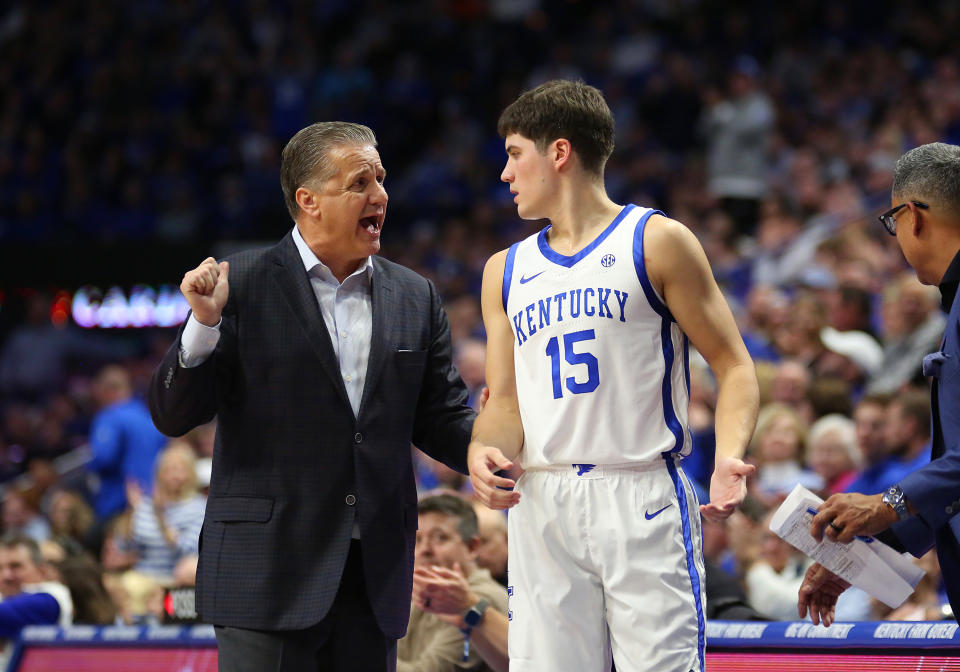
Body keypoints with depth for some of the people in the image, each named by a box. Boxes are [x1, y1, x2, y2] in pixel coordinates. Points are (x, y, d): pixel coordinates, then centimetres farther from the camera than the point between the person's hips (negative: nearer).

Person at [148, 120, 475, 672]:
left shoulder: (415, 298, 12)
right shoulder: (241, 285, -1)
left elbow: (443, 417, 13)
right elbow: (173, 415, -3)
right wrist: (204, 325, -20)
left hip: (375, 576, 5)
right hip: (269, 573, -4)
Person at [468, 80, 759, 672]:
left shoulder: (657, 242, 3)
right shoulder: (506, 271, 18)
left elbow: (733, 366, 1)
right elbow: (505, 401, 16)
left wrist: (730, 456, -17)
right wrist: (484, 451, -8)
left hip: (642, 496, -5)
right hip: (541, 506, 5)